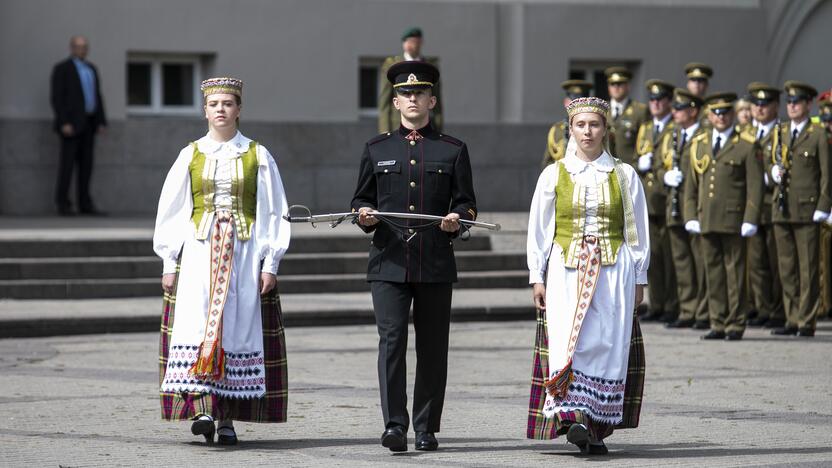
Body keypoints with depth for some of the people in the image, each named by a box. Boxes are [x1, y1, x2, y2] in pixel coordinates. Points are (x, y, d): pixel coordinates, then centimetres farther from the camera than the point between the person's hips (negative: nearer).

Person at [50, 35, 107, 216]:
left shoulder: (91, 69, 16)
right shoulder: (62, 69, -7)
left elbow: (97, 97, 17)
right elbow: (56, 97, -13)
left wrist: (101, 122, 8)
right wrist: (64, 123, -21)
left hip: (88, 123, 7)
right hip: (71, 123, -7)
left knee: (86, 164, 5)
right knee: (67, 163, -8)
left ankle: (85, 204, 7)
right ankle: (63, 205, -5)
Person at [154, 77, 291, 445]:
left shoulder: (258, 156, 6)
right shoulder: (191, 156, 8)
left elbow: (273, 214, 5)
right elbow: (172, 212, 10)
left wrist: (270, 263, -2)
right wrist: (169, 263, 4)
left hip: (244, 254, 0)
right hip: (199, 251, 0)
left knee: (239, 328, -3)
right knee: (197, 324, -16)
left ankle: (228, 416, 3)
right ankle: (201, 407, -24)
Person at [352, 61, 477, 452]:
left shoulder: (453, 150, 9)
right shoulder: (376, 149, 12)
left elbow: (467, 203, 9)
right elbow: (361, 199, 16)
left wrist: (457, 219, -13)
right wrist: (364, 215, -6)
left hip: (436, 264, 0)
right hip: (389, 262, 0)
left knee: (432, 347, 4)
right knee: (391, 339, -12)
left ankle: (427, 429, 13)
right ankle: (394, 425, -16)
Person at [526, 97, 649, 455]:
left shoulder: (624, 175, 7)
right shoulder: (554, 175, 7)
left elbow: (638, 231, 9)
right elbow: (539, 230, 8)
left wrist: (639, 278, 6)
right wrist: (537, 277, 3)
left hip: (613, 271, 0)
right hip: (566, 271, 0)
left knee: (608, 345, -4)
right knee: (567, 340, -16)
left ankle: (597, 427, 3)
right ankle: (572, 415, -25)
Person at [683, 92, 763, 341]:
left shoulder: (747, 145, 0)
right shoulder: (699, 144, 14)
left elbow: (755, 186, -3)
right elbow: (691, 184, 16)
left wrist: (750, 220, -10)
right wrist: (690, 216, 7)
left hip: (733, 222, -4)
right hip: (706, 221, 4)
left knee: (735, 272, -1)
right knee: (713, 273, 5)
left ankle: (736, 325, 4)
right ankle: (718, 324, 10)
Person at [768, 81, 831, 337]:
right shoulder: (780, 133, 15)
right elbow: (769, 162, 24)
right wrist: (773, 171, -1)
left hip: (807, 210, -5)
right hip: (782, 209, 5)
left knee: (808, 269, -4)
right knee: (787, 268, 7)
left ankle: (807, 322, -1)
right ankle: (792, 319, 13)